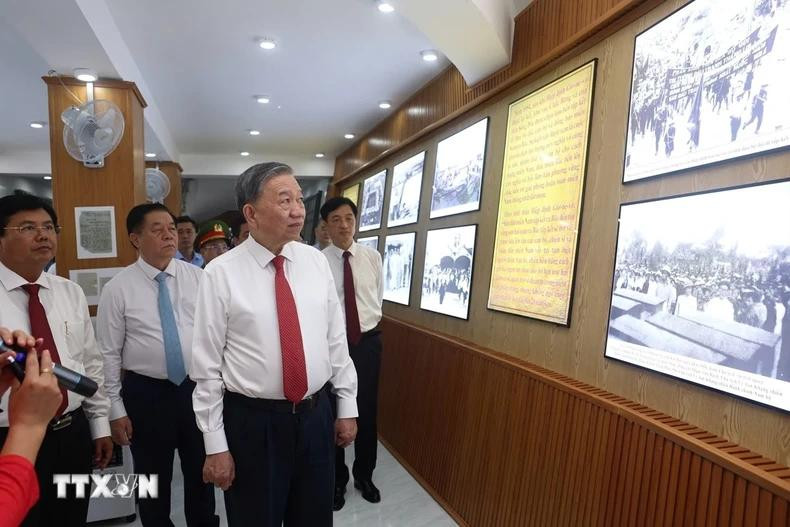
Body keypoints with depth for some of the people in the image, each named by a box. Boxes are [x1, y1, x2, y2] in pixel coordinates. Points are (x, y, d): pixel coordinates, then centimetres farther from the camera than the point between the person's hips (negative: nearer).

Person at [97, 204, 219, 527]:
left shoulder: (198, 277, -3)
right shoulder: (118, 288, -7)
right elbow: (109, 354, -4)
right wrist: (115, 409, -4)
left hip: (197, 387, 2)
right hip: (146, 393, -1)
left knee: (201, 473, 20)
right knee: (153, 480, 18)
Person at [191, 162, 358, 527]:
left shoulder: (317, 262, -1)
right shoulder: (220, 274, -12)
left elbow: (336, 340, 3)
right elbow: (207, 366, -9)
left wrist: (347, 407, 6)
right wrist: (215, 445, -6)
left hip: (315, 415, 4)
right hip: (252, 421, -3)